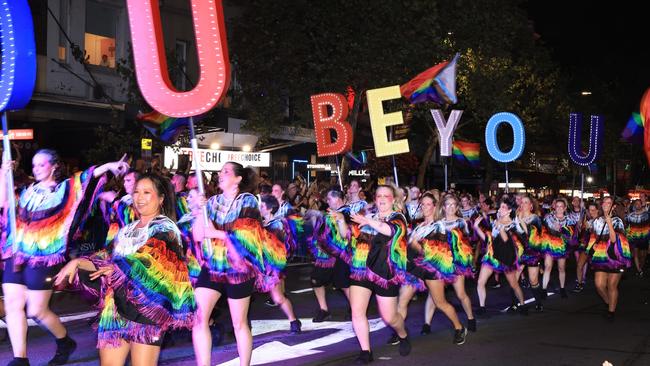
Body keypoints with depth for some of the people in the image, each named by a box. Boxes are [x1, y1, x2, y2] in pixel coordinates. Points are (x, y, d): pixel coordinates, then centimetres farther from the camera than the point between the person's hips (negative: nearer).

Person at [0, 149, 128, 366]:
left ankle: (65, 342, 23)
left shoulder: (66, 187, 1)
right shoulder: (28, 191, 16)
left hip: (44, 255, -5)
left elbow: (89, 176, -12)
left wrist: (109, 166, -28)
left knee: (36, 310, -2)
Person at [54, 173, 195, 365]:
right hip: (116, 307, 7)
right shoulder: (127, 230, 19)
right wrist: (78, 262, -1)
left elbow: (150, 261, -16)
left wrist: (118, 269, -18)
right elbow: (107, 258, 13)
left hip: (145, 307, -7)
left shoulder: (165, 229, -2)